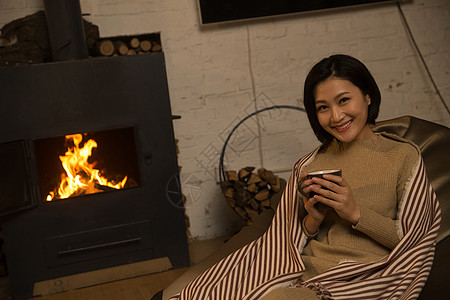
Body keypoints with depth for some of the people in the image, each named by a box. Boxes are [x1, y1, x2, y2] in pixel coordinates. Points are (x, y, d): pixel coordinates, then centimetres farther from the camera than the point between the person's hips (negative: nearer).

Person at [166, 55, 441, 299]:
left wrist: (356, 213, -13)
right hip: (302, 269, 3)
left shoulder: (403, 157, 3)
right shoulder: (309, 165, 12)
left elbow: (410, 240, 0)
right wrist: (313, 220, -7)